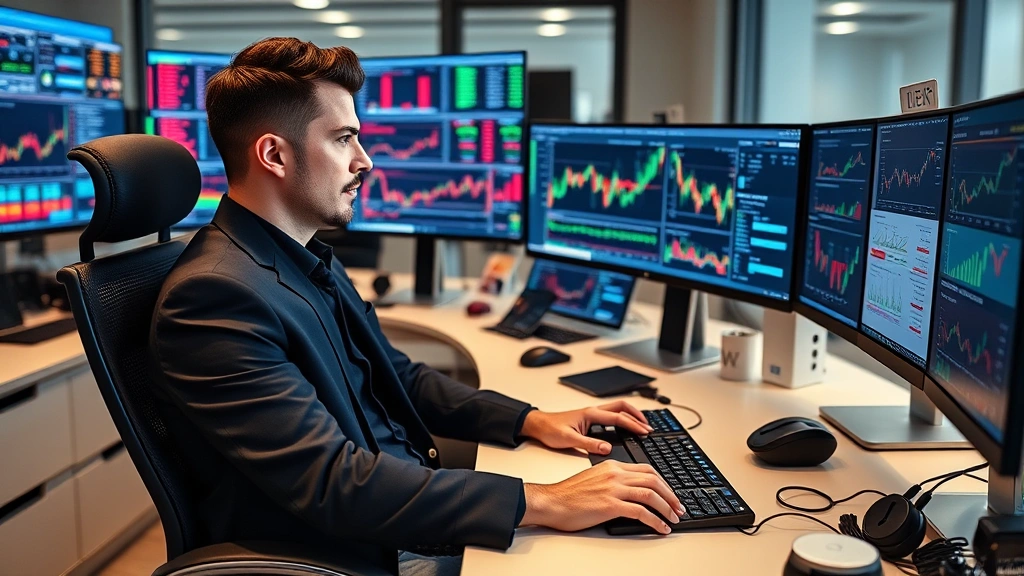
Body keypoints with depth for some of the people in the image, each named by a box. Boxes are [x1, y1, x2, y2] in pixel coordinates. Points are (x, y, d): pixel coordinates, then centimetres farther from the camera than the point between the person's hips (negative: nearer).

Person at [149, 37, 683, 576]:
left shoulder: (309, 260, 8)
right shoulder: (213, 294, -22)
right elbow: (334, 483, -28)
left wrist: (530, 420, 2)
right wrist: (544, 502, -28)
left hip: (413, 520, 8)